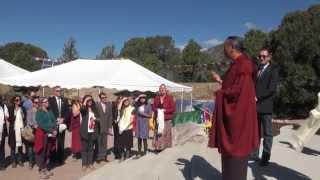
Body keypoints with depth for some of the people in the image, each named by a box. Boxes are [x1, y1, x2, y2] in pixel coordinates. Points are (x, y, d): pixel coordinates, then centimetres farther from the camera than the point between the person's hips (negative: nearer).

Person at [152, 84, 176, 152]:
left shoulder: (170, 97, -1)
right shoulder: (156, 98, 11)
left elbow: (173, 109, -3)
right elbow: (153, 107, 15)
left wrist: (165, 110, -13)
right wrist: (156, 110, -6)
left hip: (167, 119, -3)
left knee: (166, 134, -3)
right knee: (158, 134, 1)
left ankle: (166, 148, 5)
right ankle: (158, 147, 9)